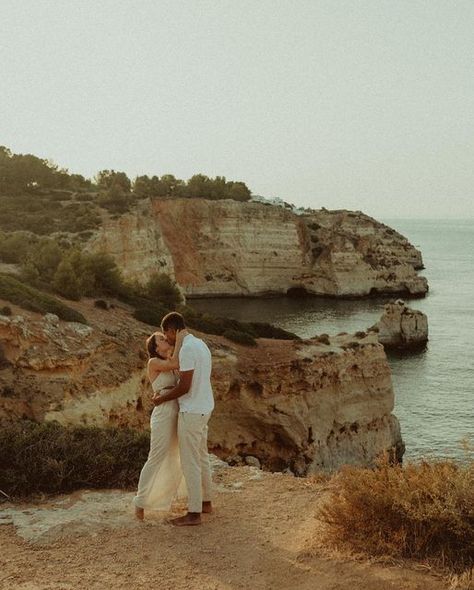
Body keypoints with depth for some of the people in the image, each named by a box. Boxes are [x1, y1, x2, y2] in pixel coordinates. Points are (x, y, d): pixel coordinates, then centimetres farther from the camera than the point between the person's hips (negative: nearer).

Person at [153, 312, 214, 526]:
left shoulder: (187, 349, -22)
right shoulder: (200, 344, 9)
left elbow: (184, 387, -23)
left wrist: (163, 398, -7)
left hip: (191, 412, -10)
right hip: (204, 408, 10)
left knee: (190, 463, -1)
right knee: (201, 456, 20)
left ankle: (194, 513, 6)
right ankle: (206, 502, 32)